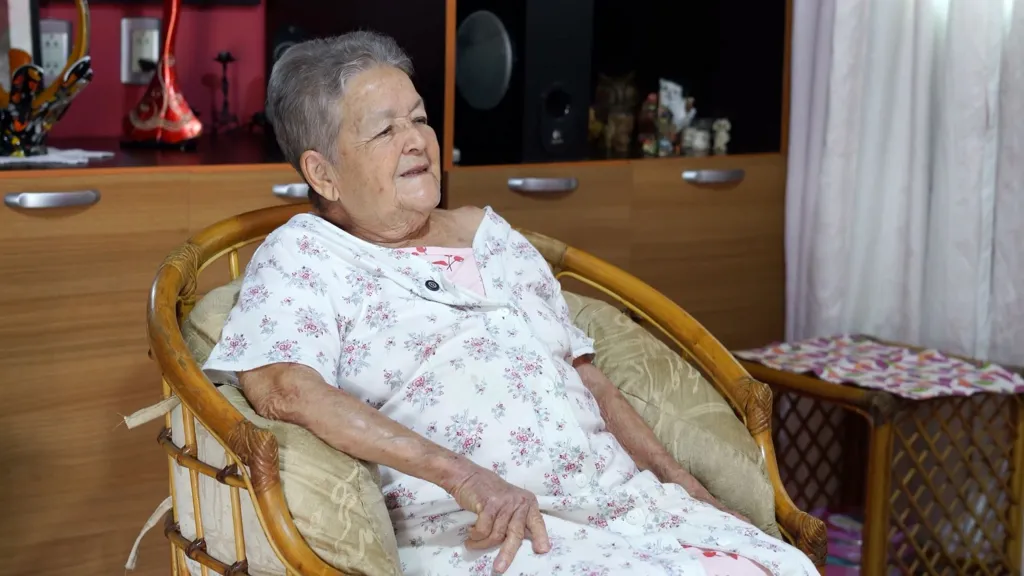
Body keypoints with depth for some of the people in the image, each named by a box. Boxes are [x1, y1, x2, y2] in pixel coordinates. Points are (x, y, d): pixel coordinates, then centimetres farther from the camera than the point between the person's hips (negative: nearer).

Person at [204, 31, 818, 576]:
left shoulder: (489, 232, 23)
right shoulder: (302, 255, 4)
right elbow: (282, 388, -16)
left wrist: (670, 473, 10)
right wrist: (461, 474, -23)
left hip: (624, 499, 6)